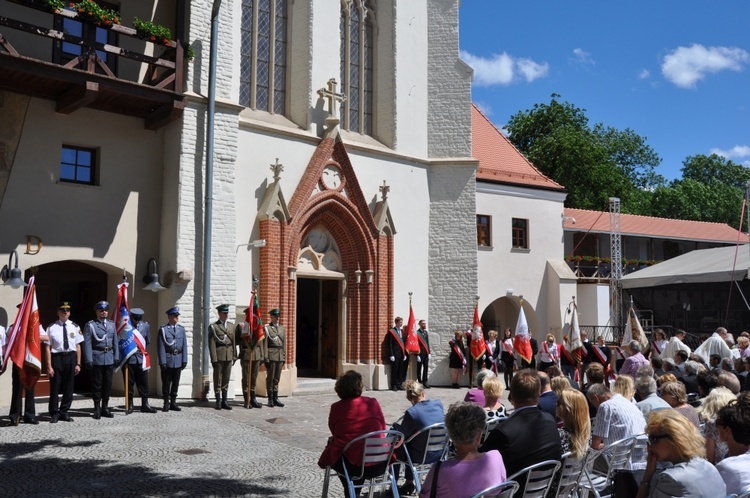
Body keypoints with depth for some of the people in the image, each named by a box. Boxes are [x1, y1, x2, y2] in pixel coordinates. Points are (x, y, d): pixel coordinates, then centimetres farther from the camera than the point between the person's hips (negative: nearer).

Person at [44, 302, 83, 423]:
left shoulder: (75, 327, 4)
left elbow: (78, 346, 6)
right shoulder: (51, 328, -4)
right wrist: (49, 366, -8)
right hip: (57, 357, -3)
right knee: (55, 387, 3)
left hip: (71, 358, 3)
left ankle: (64, 412, 25)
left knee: (69, 387, 11)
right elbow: (47, 348, -4)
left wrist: (78, 364, 3)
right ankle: (54, 413, 17)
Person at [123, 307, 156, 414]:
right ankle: (129, 405, 13)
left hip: (141, 358, 3)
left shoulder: (145, 325, 9)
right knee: (129, 383, 4)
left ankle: (145, 404, 11)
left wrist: (142, 350, 11)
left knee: (143, 382, 4)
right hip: (128, 359, -3)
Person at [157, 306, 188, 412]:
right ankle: (166, 403, 13)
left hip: (178, 361, 4)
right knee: (166, 383, 4)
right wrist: (162, 362, -12)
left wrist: (184, 360, 2)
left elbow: (184, 345, 8)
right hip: (167, 360, -4)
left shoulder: (181, 329, 9)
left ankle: (173, 403, 18)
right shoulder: (163, 329, -3)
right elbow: (161, 347, -7)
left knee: (176, 383, 9)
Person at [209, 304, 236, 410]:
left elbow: (234, 341, 13)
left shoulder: (231, 326, 13)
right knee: (218, 379, 2)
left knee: (226, 379, 8)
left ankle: (224, 401, 14)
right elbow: (212, 344, -6)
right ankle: (218, 401, 9)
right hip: (219, 356, -4)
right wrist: (214, 359, -11)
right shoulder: (213, 327, -1)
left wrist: (234, 356, 8)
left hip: (229, 356, 4)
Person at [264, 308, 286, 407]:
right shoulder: (267, 328, -2)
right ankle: (270, 399, 7)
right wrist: (266, 357, -11)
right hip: (271, 355, -5)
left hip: (280, 355, 5)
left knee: (277, 378, 8)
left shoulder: (282, 328, 15)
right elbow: (265, 343, -6)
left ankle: (275, 398, 13)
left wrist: (284, 356, 10)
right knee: (270, 377, 1)